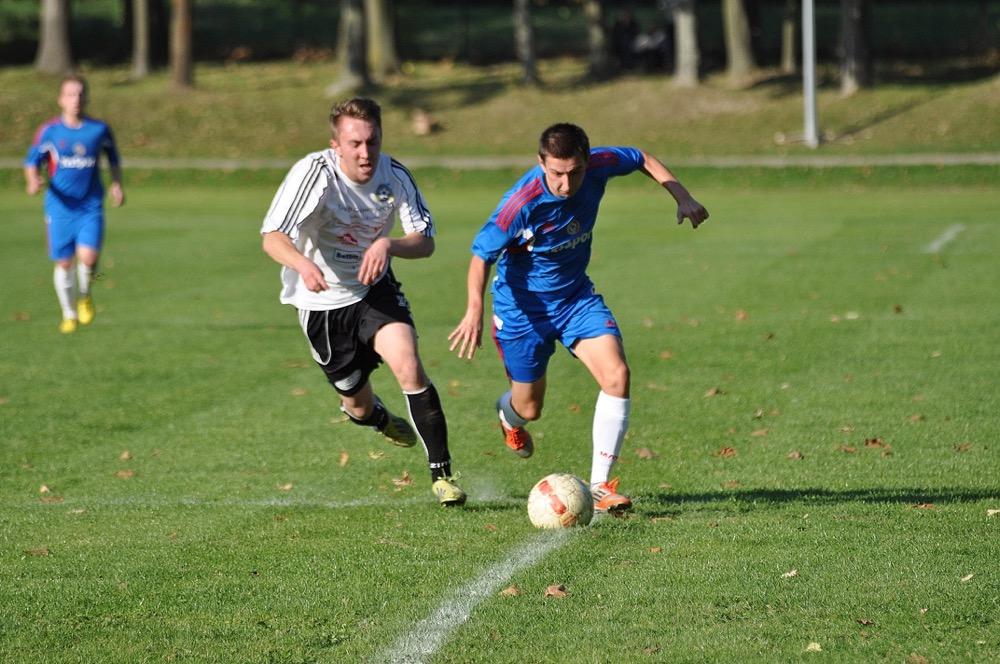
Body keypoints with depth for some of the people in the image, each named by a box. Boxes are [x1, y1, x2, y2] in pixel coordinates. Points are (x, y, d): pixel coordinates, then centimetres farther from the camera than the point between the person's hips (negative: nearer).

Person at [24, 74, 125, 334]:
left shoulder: (99, 130, 1)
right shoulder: (49, 131, -3)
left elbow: (113, 158, 18)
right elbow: (32, 161, 3)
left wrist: (116, 184, 5)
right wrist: (33, 181, -17)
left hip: (91, 206, 0)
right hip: (60, 206, 0)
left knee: (88, 256, -18)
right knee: (64, 263, 5)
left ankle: (85, 296, 14)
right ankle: (69, 314, 25)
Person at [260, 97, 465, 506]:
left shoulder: (394, 175, -15)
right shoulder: (314, 173, -25)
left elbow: (425, 242, -13)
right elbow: (272, 237, -32)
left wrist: (389, 245, -35)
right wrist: (302, 264, -54)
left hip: (375, 289, 1)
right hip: (322, 302, -1)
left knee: (408, 365, -24)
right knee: (358, 404, 10)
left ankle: (441, 473, -14)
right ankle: (379, 419, 51)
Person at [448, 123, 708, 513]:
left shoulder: (597, 166, -19)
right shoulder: (522, 203, -31)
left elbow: (641, 159, 3)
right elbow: (482, 254, -20)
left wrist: (682, 198, -7)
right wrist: (475, 309, -34)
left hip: (576, 296, 4)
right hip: (522, 304, -4)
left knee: (617, 376, -19)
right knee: (529, 408, 11)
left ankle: (599, 486, -10)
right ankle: (508, 413, 53)